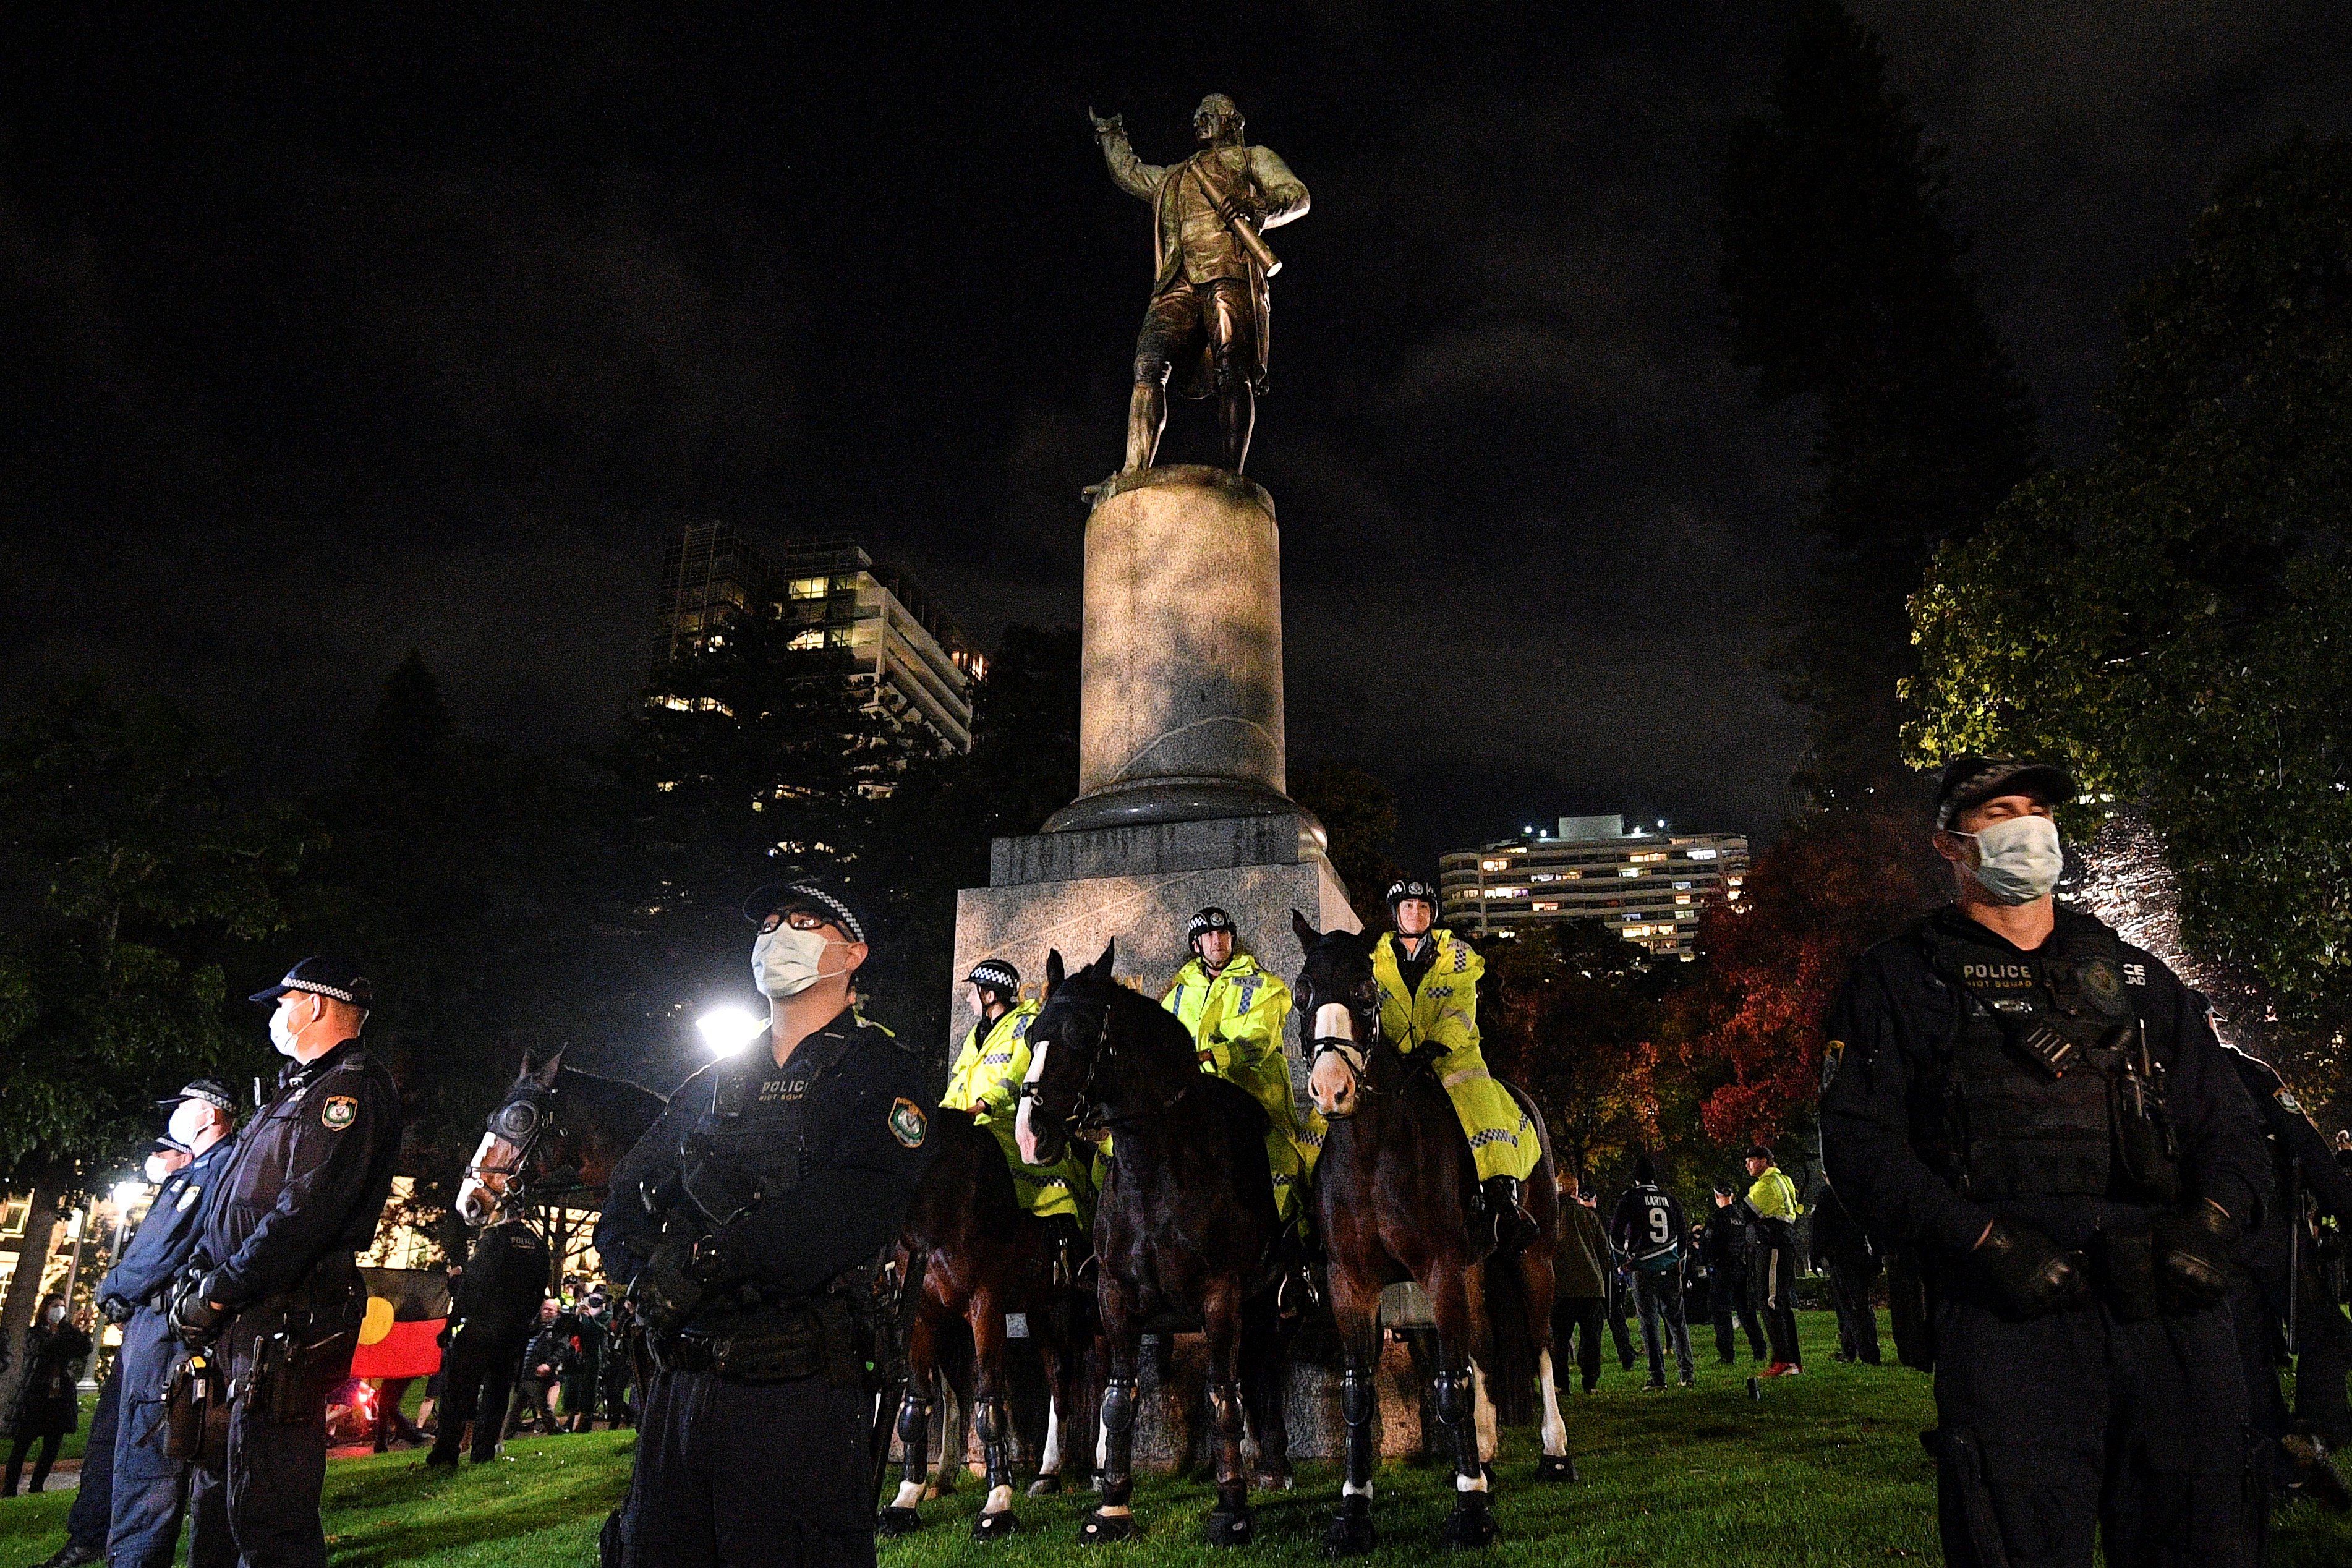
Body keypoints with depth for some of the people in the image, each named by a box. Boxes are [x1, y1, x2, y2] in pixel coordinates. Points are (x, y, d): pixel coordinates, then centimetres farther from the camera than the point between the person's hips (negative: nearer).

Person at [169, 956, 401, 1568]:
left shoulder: (354, 1087, -11)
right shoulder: (299, 1089, 23)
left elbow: (306, 1214, -21)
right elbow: (230, 1206, 24)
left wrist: (216, 1292, -17)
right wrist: (197, 1277, 10)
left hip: (284, 1321, -11)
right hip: (241, 1320, 11)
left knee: (265, 1516, -9)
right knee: (215, 1495, 18)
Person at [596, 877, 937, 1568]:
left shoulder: (880, 1071, -2)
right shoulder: (711, 1085, 17)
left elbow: (860, 1205, -19)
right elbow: (623, 1204, 12)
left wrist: (708, 1260, -23)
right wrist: (649, 1267, -11)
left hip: (799, 1393, -6)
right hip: (677, 1387, 6)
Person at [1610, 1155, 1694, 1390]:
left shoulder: (1630, 1199, -3)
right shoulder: (1670, 1200, 7)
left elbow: (1615, 1235, -6)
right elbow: (1684, 1236, 10)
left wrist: (1628, 1251, 14)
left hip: (1644, 1271, -3)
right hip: (1671, 1270, 3)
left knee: (1649, 1324, 1)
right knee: (1677, 1322, 15)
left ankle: (1658, 1377, -1)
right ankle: (1688, 1373, 15)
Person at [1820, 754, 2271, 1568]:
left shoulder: (2133, 974, 23)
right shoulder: (1899, 981, 8)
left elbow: (2230, 1125, 18)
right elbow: (1859, 1142, -2)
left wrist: (2211, 1225, -3)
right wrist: (1987, 1241, -14)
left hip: (2175, 1312, 4)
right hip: (2012, 1320, -4)